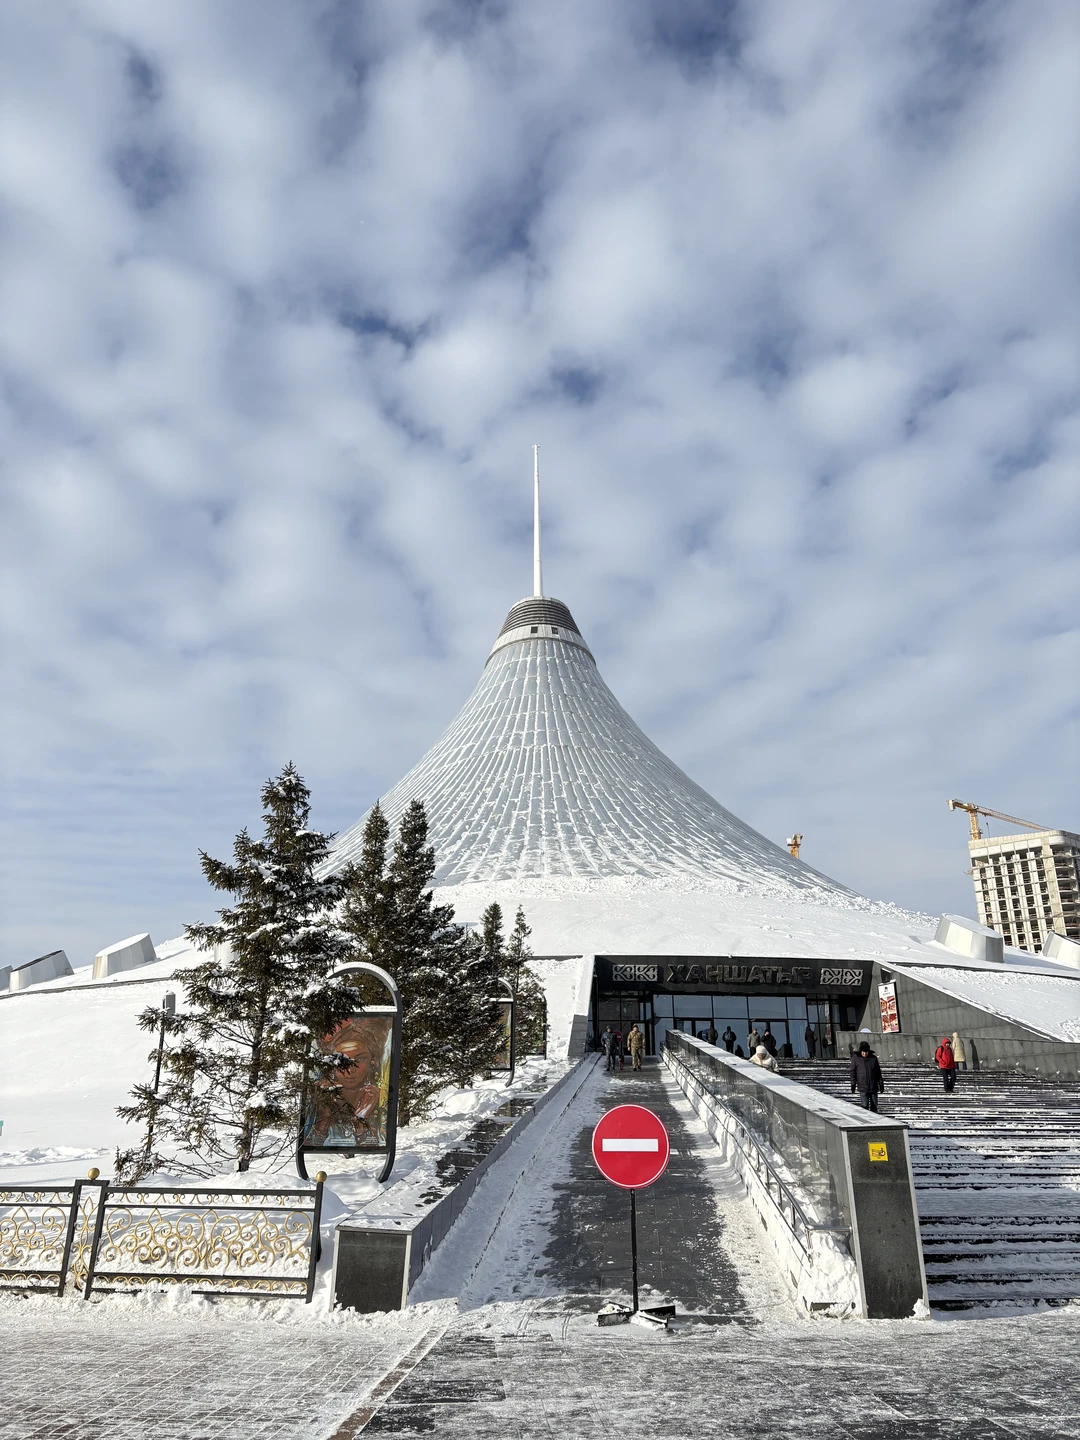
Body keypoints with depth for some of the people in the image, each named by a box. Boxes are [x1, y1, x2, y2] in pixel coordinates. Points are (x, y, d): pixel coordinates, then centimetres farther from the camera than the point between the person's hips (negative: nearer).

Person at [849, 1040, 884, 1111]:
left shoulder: (874, 1058, 5)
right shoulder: (855, 1058, -2)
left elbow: (878, 1072, 12)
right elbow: (852, 1072, 1)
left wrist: (881, 1083, 10)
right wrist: (853, 1085, -4)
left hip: (873, 1087, 3)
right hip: (863, 1087, -3)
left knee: (874, 1105, 9)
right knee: (864, 1106, -10)